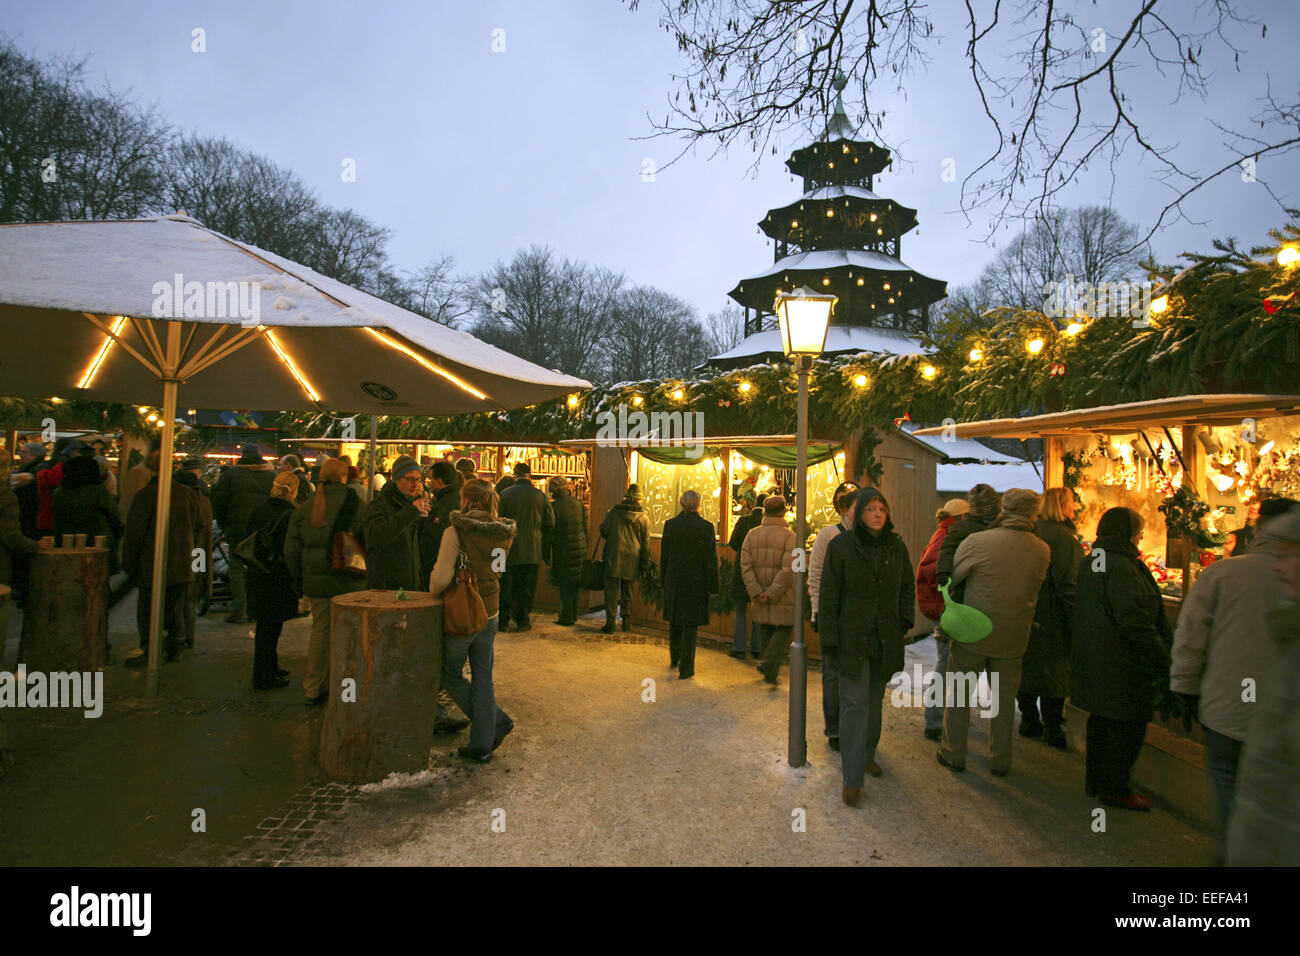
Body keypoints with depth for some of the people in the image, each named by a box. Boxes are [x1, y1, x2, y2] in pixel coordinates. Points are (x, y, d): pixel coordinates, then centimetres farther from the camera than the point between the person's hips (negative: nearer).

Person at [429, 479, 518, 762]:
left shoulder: (456, 532, -19)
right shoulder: (502, 532, -1)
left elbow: (442, 578, -23)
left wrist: (434, 596, -2)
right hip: (490, 612, 6)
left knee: (451, 676, 15)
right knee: (483, 678, 14)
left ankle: (497, 721, 12)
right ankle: (482, 744, 19)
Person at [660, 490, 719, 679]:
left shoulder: (670, 525, -4)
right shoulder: (706, 527, -12)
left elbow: (664, 556, 4)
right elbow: (711, 560, -9)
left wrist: (664, 579, 14)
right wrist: (712, 586, -2)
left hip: (674, 581, 3)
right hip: (696, 583, -3)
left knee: (675, 622, 20)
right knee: (691, 624, 5)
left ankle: (675, 658, 39)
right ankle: (685, 669, 6)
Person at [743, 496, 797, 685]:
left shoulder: (752, 535, 2)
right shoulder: (789, 536, -11)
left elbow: (745, 566, -4)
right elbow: (788, 569, -19)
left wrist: (756, 592, -5)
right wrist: (772, 593, -14)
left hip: (760, 595, 4)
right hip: (782, 597, -4)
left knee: (766, 630, 16)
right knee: (783, 629, 8)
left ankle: (770, 670, 24)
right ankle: (768, 664, -6)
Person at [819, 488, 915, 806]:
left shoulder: (897, 546, 4)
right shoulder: (841, 545, -8)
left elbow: (908, 586, 17)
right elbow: (828, 594, -6)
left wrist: (904, 622, 4)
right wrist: (829, 640, -10)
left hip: (885, 640, 4)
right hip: (852, 639, -4)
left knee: (875, 701, 16)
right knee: (854, 703, -6)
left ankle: (866, 755, 36)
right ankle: (852, 778, -2)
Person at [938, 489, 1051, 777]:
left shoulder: (977, 541, -17)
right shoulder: (1043, 551, -6)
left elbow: (951, 578, -7)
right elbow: (1035, 587, 7)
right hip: (1013, 639, 3)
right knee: (1004, 698, 18)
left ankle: (953, 754, 23)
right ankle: (1000, 761, 28)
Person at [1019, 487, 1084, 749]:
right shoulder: (1063, 538, -16)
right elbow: (1068, 587, -20)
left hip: (1025, 617, 7)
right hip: (1052, 621, -7)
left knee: (1028, 669, 15)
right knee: (1055, 673, 5)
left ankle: (1029, 720, 26)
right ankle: (1052, 729, 14)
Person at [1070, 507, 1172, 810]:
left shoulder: (1091, 562, 10)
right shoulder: (1122, 566, -20)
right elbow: (1134, 619, -24)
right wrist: (1162, 658, -17)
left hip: (1092, 657, 10)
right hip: (1121, 662, -9)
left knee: (1101, 721, 18)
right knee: (1128, 726, 3)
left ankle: (1095, 780, 28)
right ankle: (1114, 788, 13)